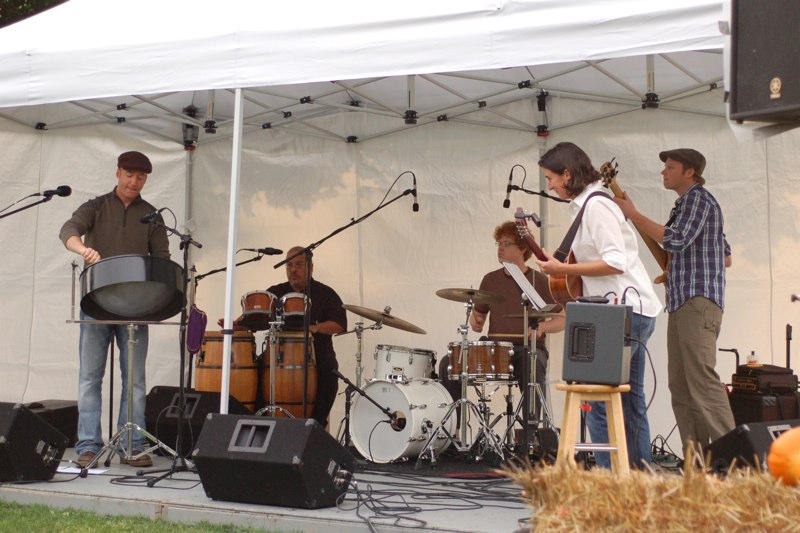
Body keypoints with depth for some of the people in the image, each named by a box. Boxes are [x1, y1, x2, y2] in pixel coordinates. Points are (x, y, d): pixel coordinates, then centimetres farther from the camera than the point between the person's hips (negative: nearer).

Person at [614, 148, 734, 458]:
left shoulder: (698, 198, -4)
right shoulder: (686, 203, 26)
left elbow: (675, 240, -21)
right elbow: (725, 257, 29)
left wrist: (632, 214, -13)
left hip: (698, 301, -10)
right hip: (681, 303, 11)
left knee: (701, 379, -18)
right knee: (680, 385, 5)